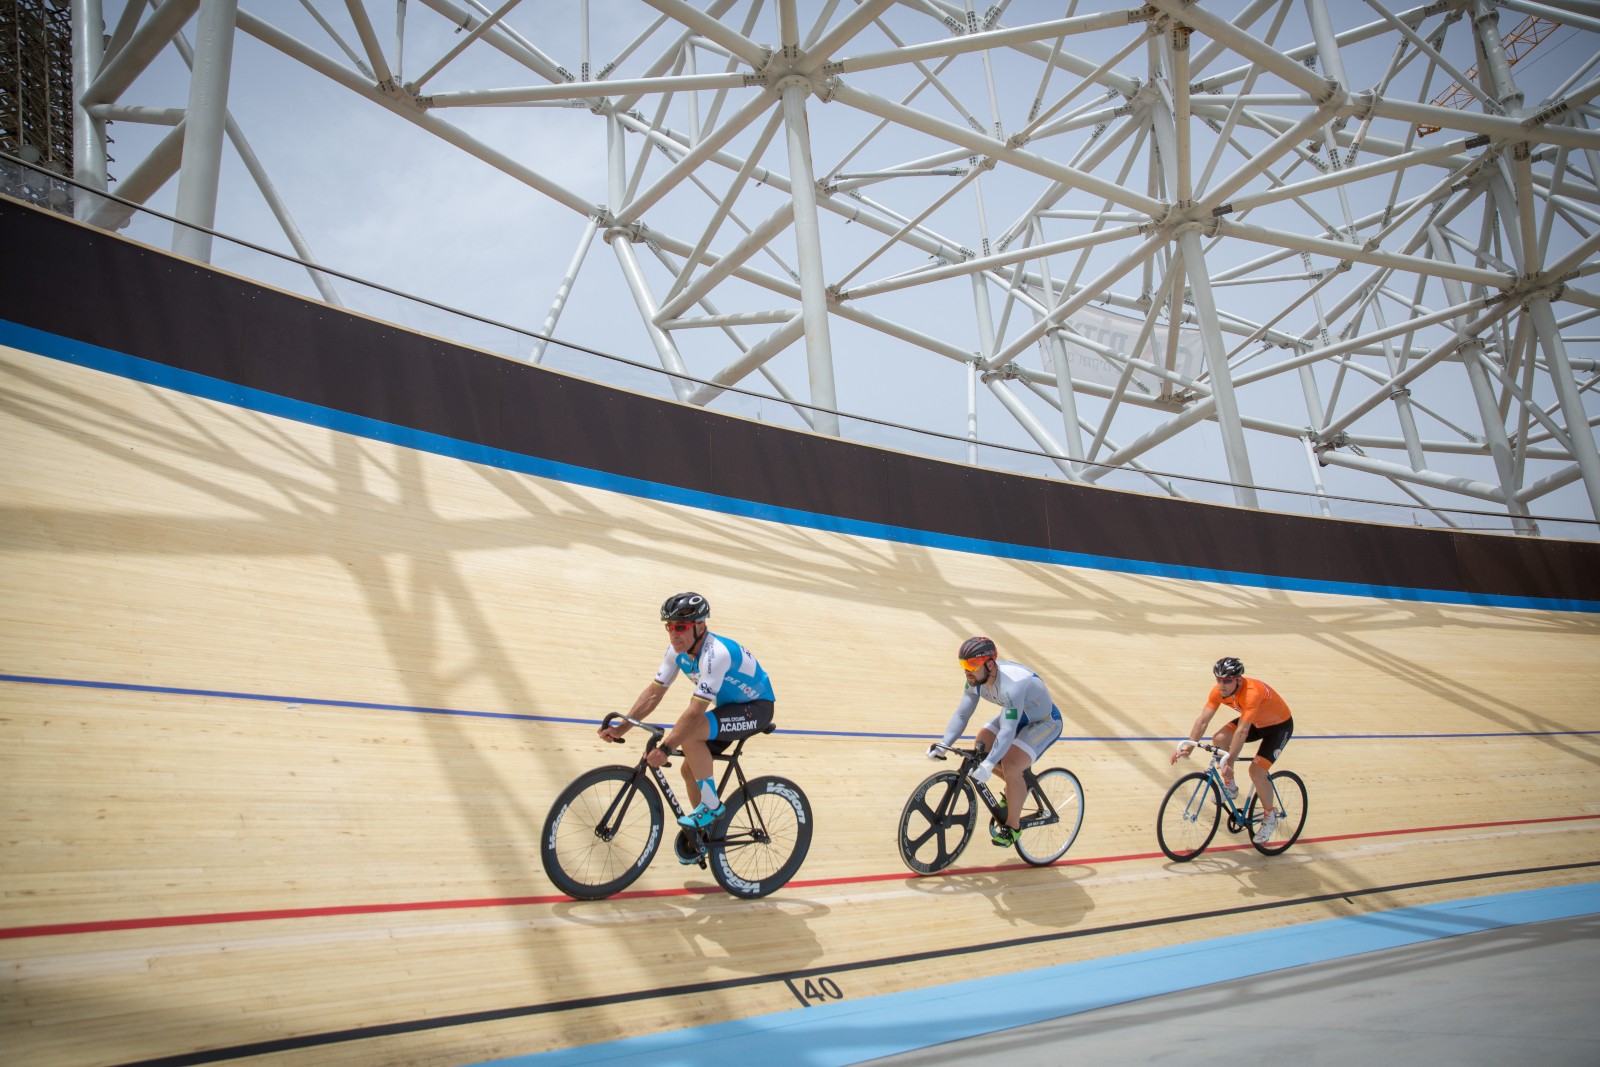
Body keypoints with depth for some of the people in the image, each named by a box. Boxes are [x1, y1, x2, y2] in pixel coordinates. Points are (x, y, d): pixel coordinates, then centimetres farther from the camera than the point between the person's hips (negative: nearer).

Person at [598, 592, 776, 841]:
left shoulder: (715, 654, -34)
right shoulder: (677, 650, -8)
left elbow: (695, 711, -37)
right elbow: (654, 692, -3)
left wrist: (664, 748, -38)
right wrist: (620, 728, -12)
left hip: (756, 708, -9)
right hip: (729, 706, 9)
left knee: (689, 734, -29)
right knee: (689, 768, 4)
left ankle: (712, 806, -14)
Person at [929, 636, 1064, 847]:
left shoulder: (1012, 685, -39)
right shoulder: (976, 679, -16)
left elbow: (1008, 731, -44)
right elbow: (961, 714, -13)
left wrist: (988, 765, -52)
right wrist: (943, 745, -26)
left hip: (1045, 722, -8)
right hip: (1017, 716, 8)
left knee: (1011, 767, -24)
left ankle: (1012, 826, -3)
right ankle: (1018, 786, 21)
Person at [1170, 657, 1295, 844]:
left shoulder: (1252, 693, -40)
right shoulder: (1219, 690, -19)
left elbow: (1242, 731, -46)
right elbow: (1203, 720, -22)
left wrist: (1229, 762, -51)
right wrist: (1188, 747, -33)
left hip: (1279, 725, -7)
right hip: (1255, 722, 7)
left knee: (1256, 771, -20)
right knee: (1219, 739, -15)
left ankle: (1270, 818, 5)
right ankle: (1230, 787, 7)